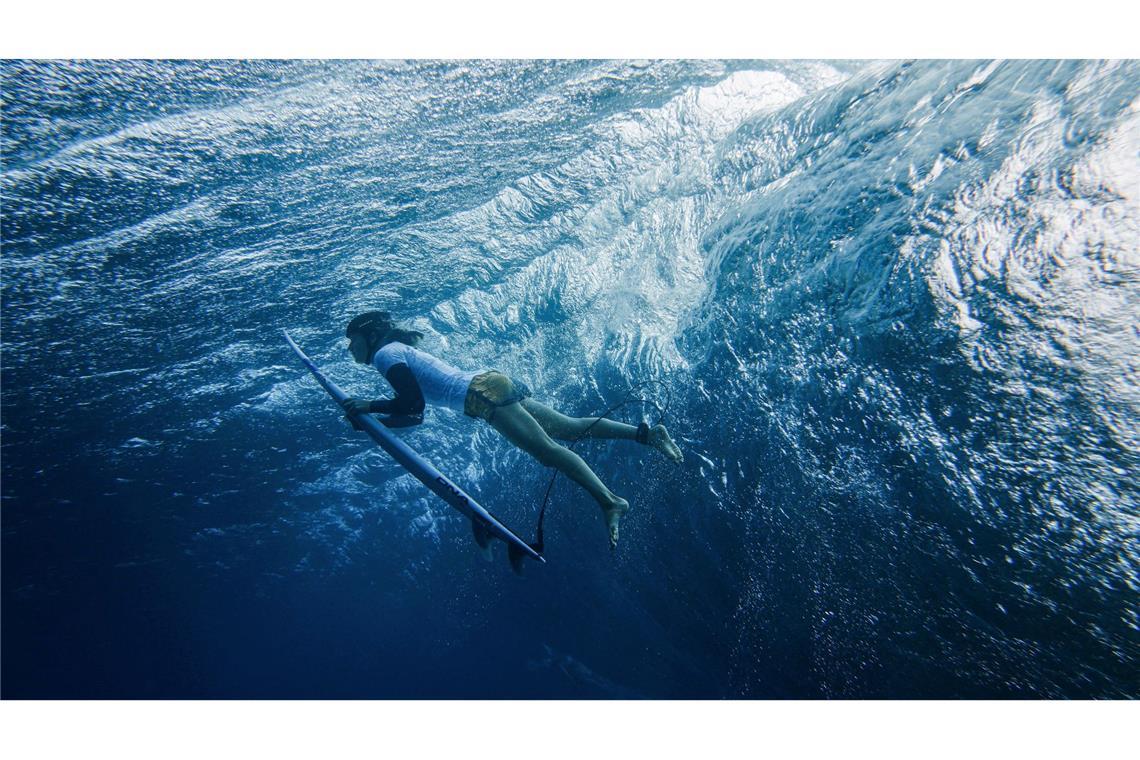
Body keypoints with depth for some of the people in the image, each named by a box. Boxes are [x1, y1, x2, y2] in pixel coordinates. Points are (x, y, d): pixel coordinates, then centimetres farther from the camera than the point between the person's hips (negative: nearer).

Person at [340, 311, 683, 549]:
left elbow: (411, 402, -12)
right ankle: (646, 432, 1)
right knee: (572, 427, 4)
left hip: (484, 392, -9)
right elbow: (413, 401, 31)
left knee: (547, 449, -20)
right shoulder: (403, 350, 27)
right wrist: (369, 407, 24)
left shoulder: (385, 353, -1)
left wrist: (369, 407, 1)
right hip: (493, 384, 9)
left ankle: (610, 501, -27)